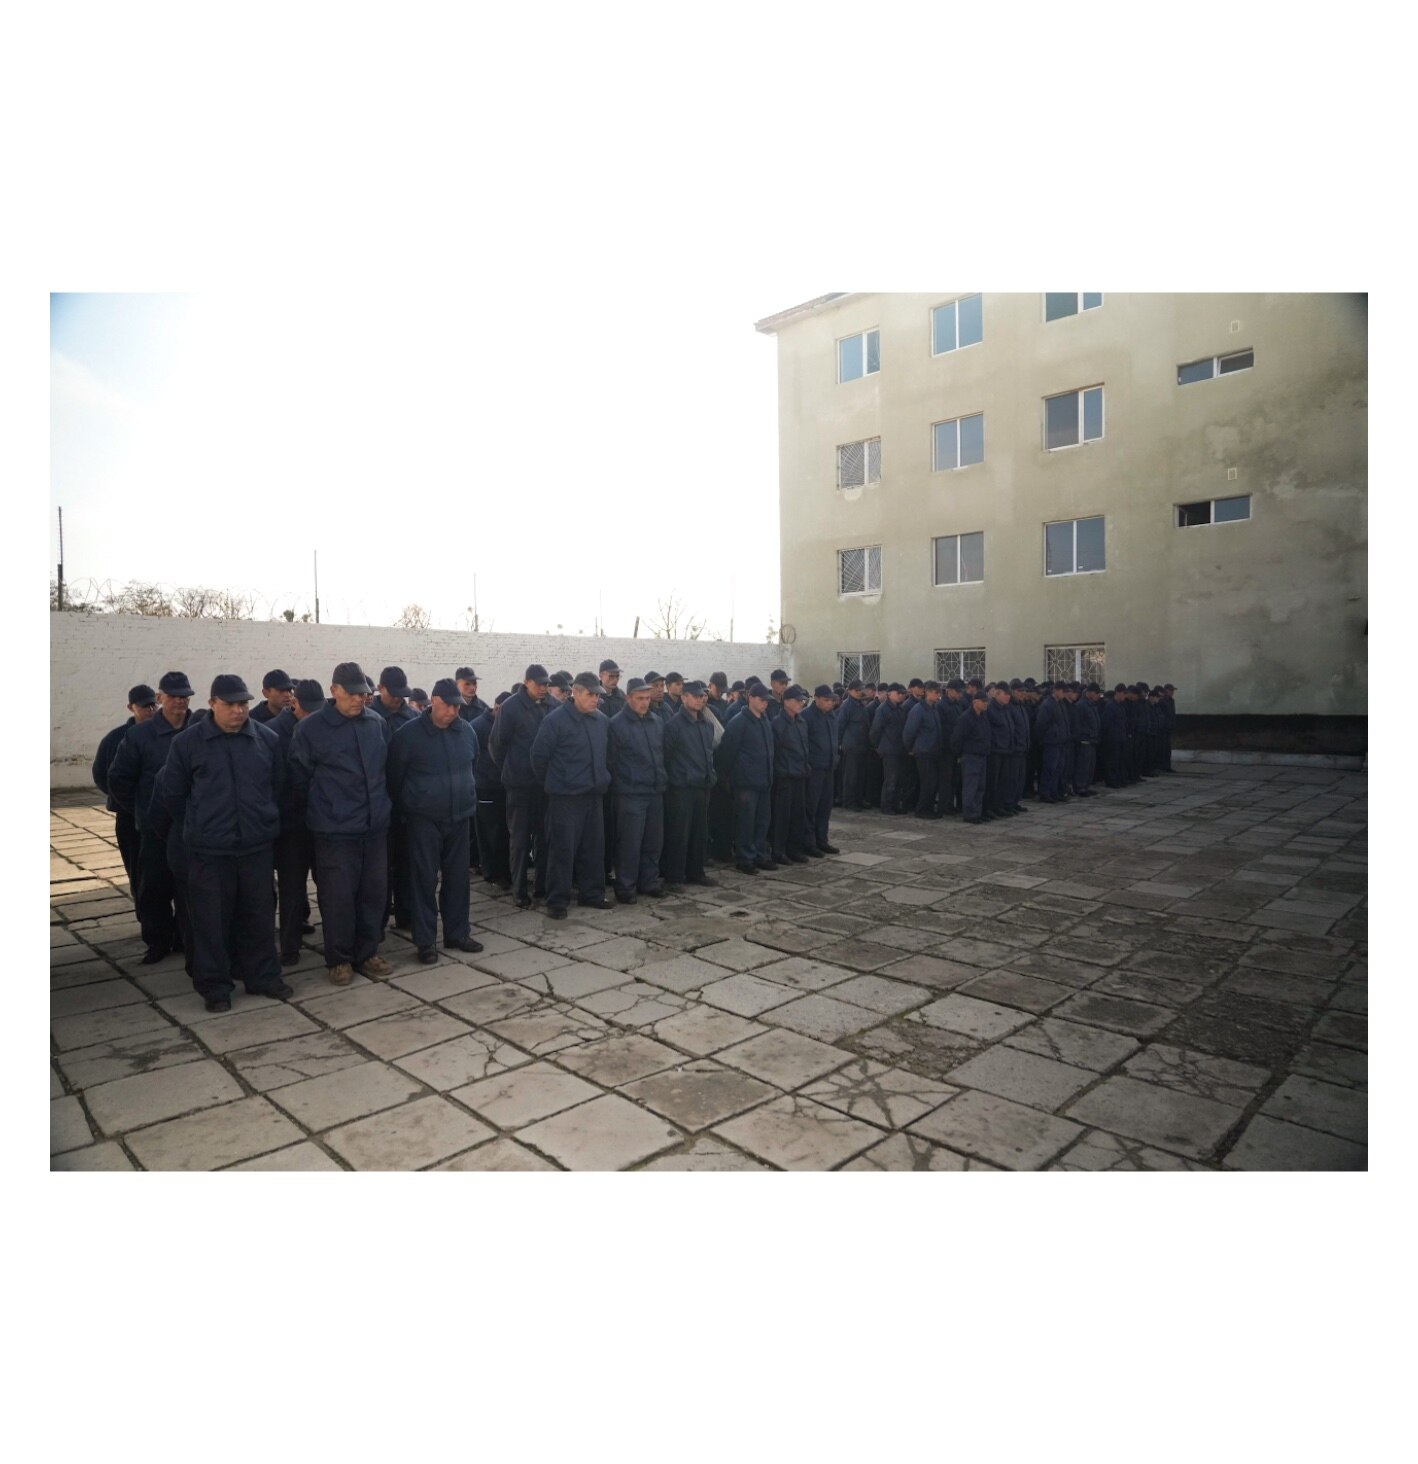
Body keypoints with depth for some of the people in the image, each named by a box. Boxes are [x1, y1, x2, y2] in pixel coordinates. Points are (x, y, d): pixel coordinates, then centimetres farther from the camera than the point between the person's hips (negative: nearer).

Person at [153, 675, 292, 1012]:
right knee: (211, 920, 6)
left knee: (258, 916, 12)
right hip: (208, 850, -2)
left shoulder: (267, 739, 2)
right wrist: (196, 828, 11)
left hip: (258, 846, 2)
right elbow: (171, 794, 6)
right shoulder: (187, 742, -3)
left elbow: (278, 786, 12)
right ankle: (215, 987, 19)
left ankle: (262, 977, 25)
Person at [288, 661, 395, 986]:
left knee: (374, 893, 10)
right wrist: (317, 811, 4)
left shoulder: (377, 723, 5)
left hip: (376, 826, 4)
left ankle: (367, 953, 26)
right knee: (338, 897, 2)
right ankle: (339, 959, 19)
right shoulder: (310, 728, -8)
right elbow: (299, 778, -2)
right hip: (334, 831, -4)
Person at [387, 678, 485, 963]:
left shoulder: (467, 731, 2)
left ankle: (457, 933, 23)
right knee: (424, 879, 1)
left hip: (459, 817, 4)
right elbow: (394, 776, -2)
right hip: (423, 819, -4)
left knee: (457, 878, 11)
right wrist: (403, 811, 4)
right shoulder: (408, 734, -10)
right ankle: (426, 940, 11)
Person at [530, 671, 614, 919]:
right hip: (565, 797, -6)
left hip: (594, 796, 6)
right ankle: (557, 901, 10)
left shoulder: (602, 721, 6)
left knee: (594, 847, 13)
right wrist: (554, 783, 1)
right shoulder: (555, 720, -12)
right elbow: (538, 757, -8)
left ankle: (592, 894, 26)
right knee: (562, 849, -1)